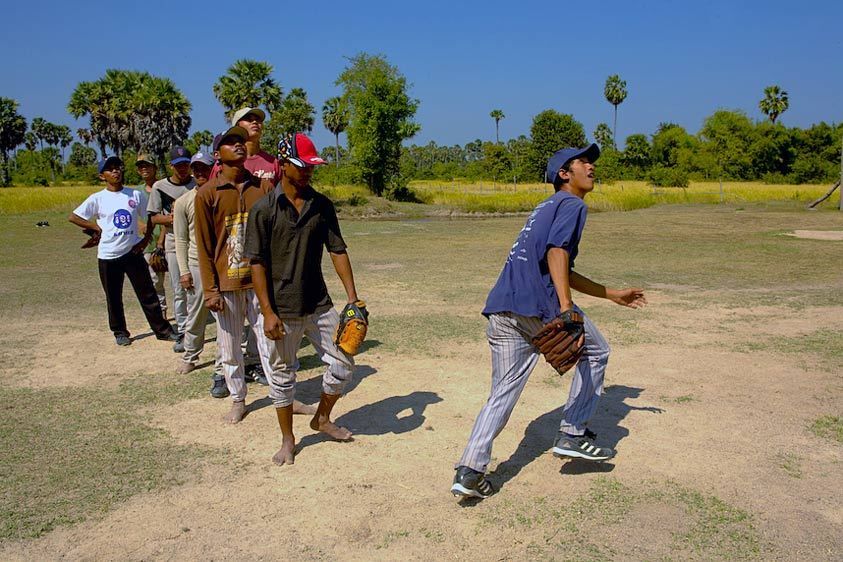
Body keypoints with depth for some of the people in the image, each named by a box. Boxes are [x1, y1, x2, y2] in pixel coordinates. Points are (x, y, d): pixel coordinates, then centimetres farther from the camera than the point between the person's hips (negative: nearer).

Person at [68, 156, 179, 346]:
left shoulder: (136, 195, 1)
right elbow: (73, 217, 0)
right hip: (108, 255, 0)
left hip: (133, 252, 0)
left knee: (147, 294, 4)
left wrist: (146, 239, -1)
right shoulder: (98, 199, -3)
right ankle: (120, 332, 26)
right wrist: (96, 227, -6)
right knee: (113, 297, 10)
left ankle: (162, 330, 10)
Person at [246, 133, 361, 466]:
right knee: (282, 376, 9)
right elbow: (257, 262, -9)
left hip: (319, 305, 4)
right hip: (282, 310, -4)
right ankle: (287, 440, 28)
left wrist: (353, 298, 0)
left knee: (343, 364, 9)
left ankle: (322, 419, 33)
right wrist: (268, 312, -14)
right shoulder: (264, 209, -7)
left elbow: (337, 251, 5)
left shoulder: (322, 205, 3)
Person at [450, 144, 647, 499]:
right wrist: (565, 307, -26)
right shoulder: (572, 205, 4)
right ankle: (572, 435, 16)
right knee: (595, 353, 16)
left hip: (501, 307, 8)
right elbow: (557, 252, -16)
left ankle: (470, 470, 0)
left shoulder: (548, 207, 32)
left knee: (503, 394, 9)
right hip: (539, 303, -8)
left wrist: (611, 295, 41)